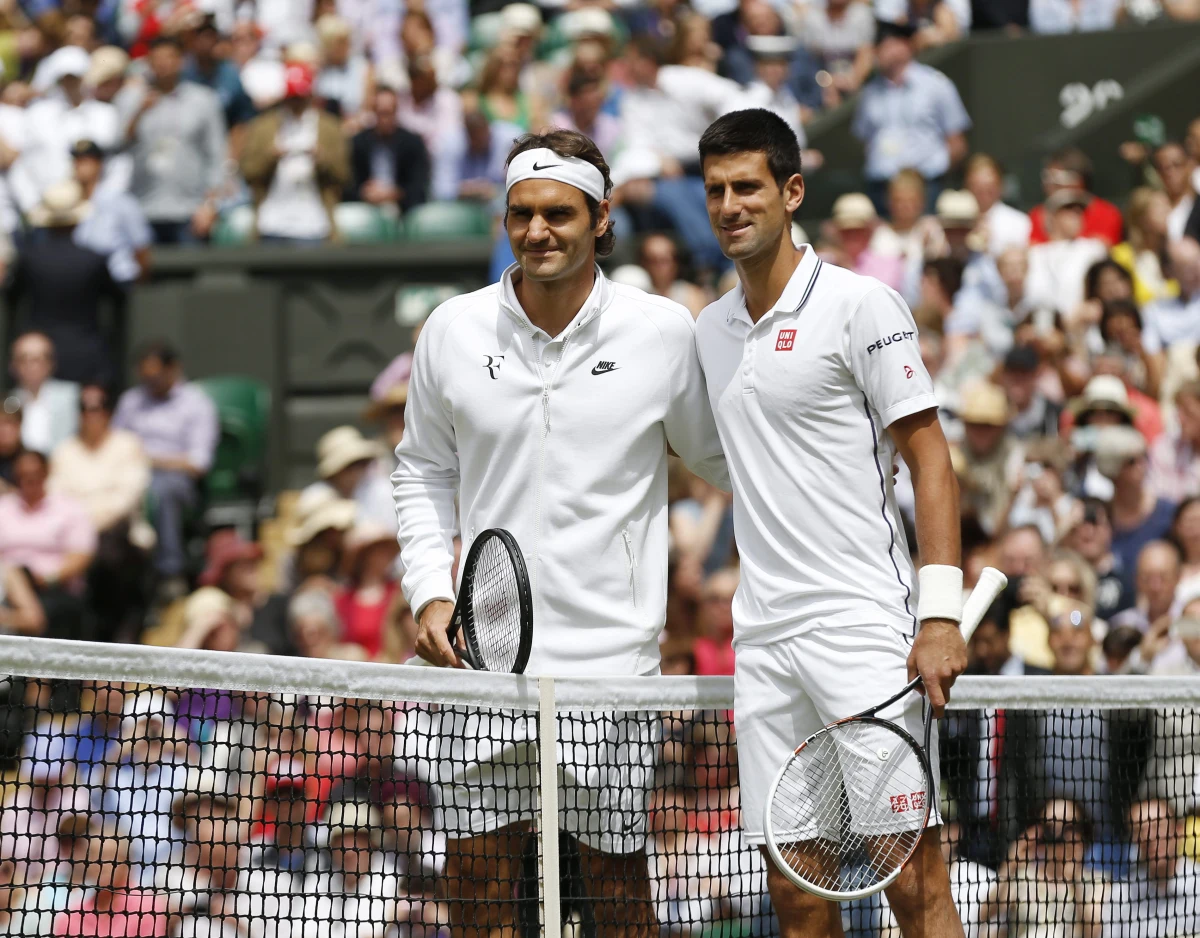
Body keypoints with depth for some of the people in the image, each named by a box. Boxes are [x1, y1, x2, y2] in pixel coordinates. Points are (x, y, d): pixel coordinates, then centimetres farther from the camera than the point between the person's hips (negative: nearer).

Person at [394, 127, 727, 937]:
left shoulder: (663, 332, -2)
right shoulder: (454, 332, 3)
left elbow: (718, 460, 10)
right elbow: (424, 470, 16)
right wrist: (431, 591, 5)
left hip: (612, 652, -2)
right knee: (476, 873, 3)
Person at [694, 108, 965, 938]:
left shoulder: (862, 306, -4)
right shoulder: (711, 329, 16)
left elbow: (929, 458, -6)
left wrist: (941, 613, -16)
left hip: (863, 627, -6)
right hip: (763, 642, 6)